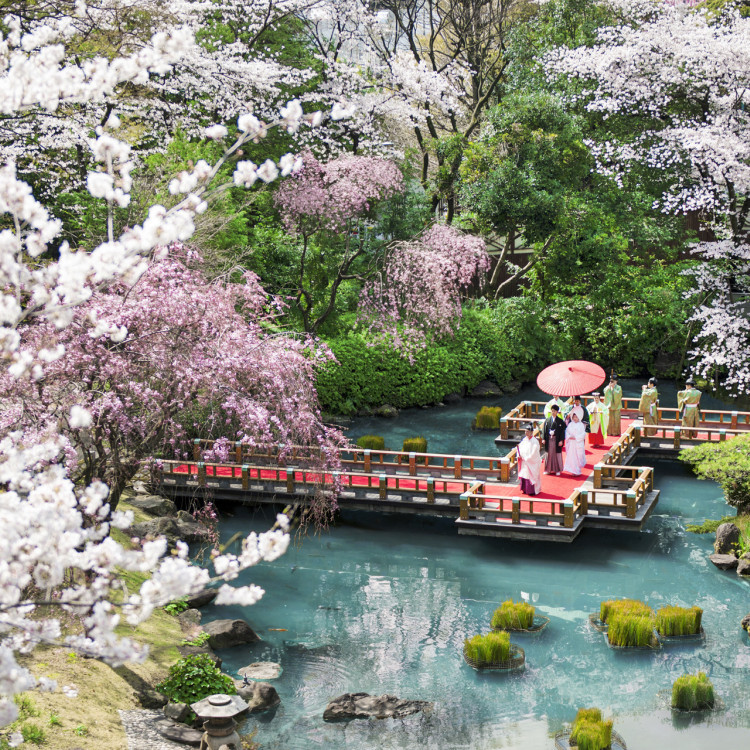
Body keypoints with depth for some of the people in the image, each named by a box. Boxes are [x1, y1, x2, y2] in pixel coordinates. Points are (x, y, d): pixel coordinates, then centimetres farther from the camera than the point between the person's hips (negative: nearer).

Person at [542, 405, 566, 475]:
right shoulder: (547, 421, 6)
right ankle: (549, 469, 16)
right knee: (549, 454, 7)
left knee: (557, 455, 3)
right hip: (549, 440, 2)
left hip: (557, 440, -2)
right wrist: (544, 439, -1)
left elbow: (562, 431, -3)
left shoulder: (560, 421, -2)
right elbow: (544, 430, 7)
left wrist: (561, 440, -10)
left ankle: (557, 470, 13)